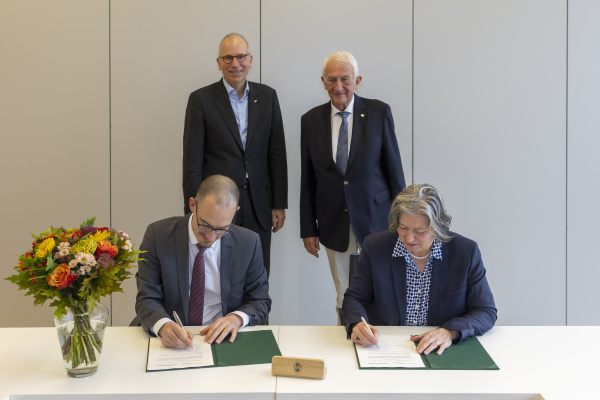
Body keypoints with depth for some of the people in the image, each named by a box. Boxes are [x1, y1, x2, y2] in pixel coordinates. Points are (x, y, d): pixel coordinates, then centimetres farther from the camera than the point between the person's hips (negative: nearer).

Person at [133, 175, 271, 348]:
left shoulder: (248, 243, -4)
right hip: (170, 341, 0)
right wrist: (163, 326, -28)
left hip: (219, 339, 0)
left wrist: (237, 318, -17)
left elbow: (260, 302, 4)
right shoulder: (158, 235, -6)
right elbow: (147, 299, -6)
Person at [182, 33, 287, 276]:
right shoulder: (201, 99, -1)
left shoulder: (267, 96, 8)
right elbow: (192, 161, -2)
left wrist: (279, 204, 5)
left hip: (259, 207, 3)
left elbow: (277, 154, 8)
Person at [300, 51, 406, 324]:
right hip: (334, 226, 2)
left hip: (375, 221, -1)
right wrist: (308, 229, 5)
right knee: (344, 300, 11)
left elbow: (394, 168, -1)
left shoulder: (379, 112, -3)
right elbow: (307, 179, 6)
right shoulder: (311, 120, 2)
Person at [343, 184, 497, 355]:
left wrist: (450, 332, -21)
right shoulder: (374, 247, -3)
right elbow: (355, 298, 4)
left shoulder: (466, 251, -5)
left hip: (441, 354, 0)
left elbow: (486, 312, -2)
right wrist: (357, 325, -19)